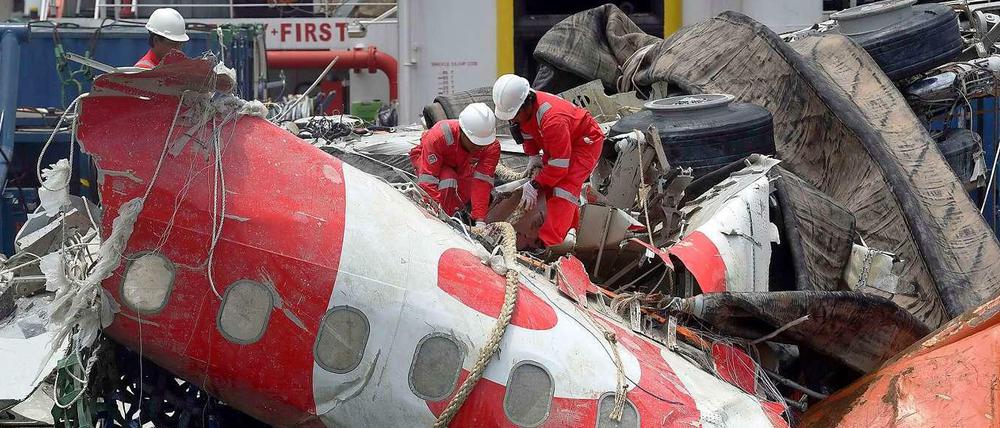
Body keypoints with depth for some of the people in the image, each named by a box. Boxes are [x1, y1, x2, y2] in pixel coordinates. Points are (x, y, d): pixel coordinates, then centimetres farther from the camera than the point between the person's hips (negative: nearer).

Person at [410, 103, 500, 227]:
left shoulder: (492, 147, -32)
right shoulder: (438, 136, -43)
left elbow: (482, 183, -35)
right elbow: (427, 181, -44)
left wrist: (480, 221, -44)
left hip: (461, 167, 5)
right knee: (448, 181, -34)